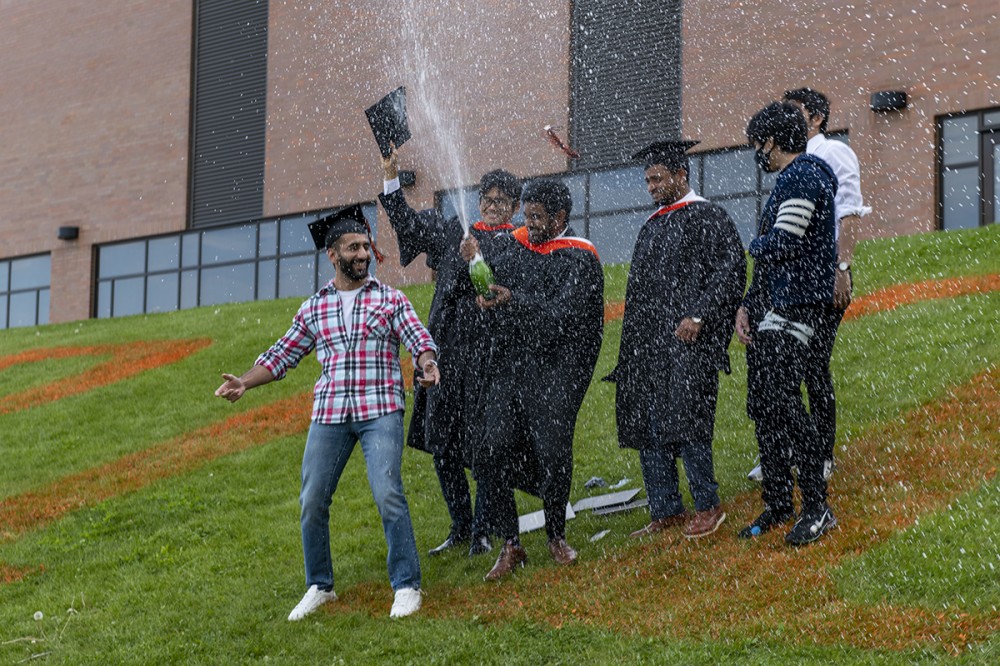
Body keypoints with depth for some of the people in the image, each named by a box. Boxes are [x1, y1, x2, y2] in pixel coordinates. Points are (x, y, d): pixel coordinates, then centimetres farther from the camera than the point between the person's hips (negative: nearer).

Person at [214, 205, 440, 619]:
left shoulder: (390, 299, 8)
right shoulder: (313, 309, 14)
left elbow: (418, 339, -1)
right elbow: (282, 355, 17)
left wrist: (428, 364, -23)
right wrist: (244, 382, 4)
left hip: (380, 411, -3)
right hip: (329, 413, 3)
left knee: (387, 494, -16)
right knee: (312, 501, 1)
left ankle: (406, 586, -7)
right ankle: (319, 587, 17)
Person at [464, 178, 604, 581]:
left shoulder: (580, 259, -5)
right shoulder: (518, 244, 12)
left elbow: (560, 313, -17)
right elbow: (494, 282, 17)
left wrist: (511, 299, -27)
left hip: (555, 370, -5)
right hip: (509, 364, 5)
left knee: (552, 455, -10)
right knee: (490, 453, -6)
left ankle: (556, 537, 15)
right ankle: (510, 546, 5)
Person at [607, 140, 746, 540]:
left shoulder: (707, 217, -3)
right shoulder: (653, 226, 21)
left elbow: (730, 270, -12)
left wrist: (698, 316, -19)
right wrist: (633, 342, 18)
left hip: (686, 340, -8)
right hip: (647, 343, 8)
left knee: (683, 421, -13)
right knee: (647, 427, 5)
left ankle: (708, 506, -2)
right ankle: (666, 511, 11)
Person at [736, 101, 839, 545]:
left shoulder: (803, 176, -10)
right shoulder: (788, 180, 22)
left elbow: (781, 246, -20)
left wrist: (755, 244, 2)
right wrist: (746, 306, 14)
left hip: (794, 308, -10)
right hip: (769, 312, 10)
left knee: (782, 403, -14)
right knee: (761, 407, 9)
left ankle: (817, 507, -8)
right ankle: (777, 504, 17)